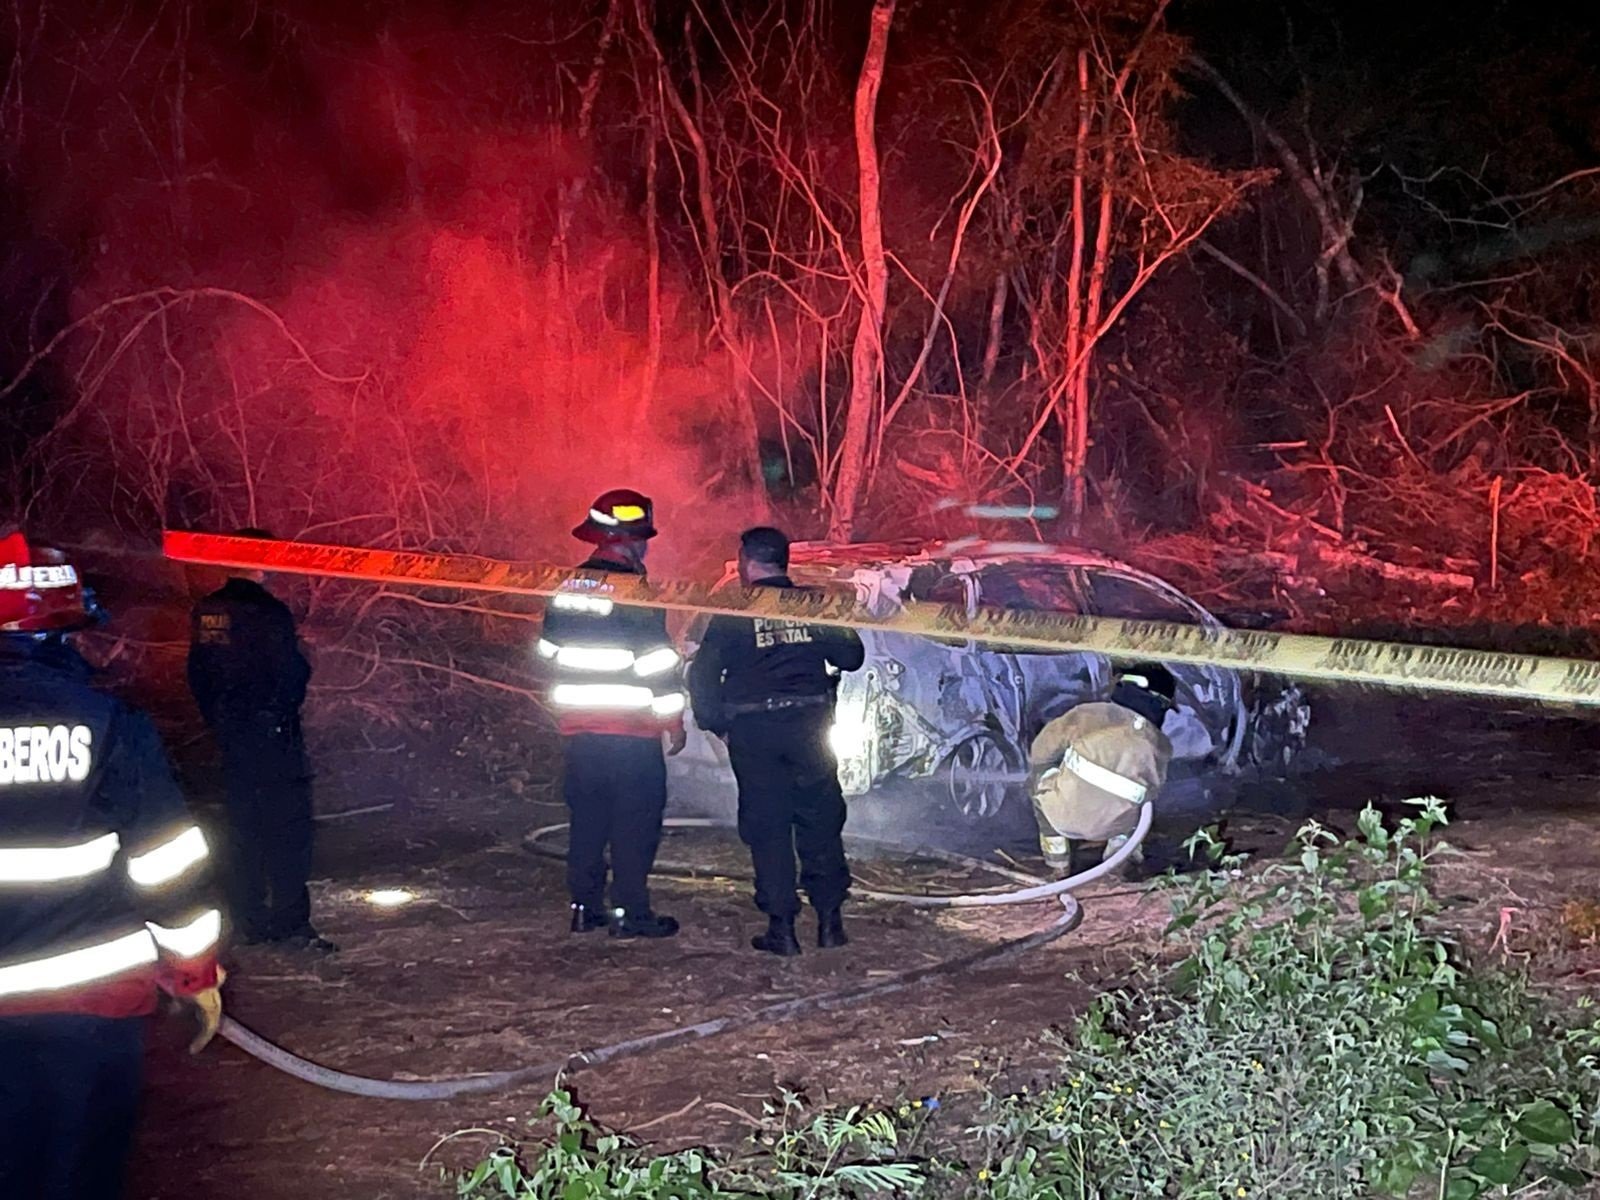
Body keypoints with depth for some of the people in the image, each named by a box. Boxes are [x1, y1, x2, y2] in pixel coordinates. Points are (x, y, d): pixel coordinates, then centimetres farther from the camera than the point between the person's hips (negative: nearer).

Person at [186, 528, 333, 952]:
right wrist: (285, 709, 4)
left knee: (242, 829, 13)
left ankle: (248, 921, 17)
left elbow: (198, 677, 11)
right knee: (288, 827, -3)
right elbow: (293, 674, -15)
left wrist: (219, 721, 18)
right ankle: (290, 923, -5)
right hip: (273, 733, -7)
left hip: (231, 737, 7)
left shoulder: (206, 613, 6)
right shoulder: (269, 612, -16)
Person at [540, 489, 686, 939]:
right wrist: (673, 719, -6)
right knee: (635, 822, 0)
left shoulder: (565, 586, 9)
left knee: (587, 818, 14)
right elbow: (657, 662, -14)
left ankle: (585, 906, 17)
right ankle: (630, 912, 2)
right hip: (631, 729, -7)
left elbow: (549, 651, 17)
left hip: (577, 728, 7)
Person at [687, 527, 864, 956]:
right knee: (820, 823, 12)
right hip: (810, 724, 2)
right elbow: (851, 656, 6)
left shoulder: (734, 612, -5)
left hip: (753, 731, -2)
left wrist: (713, 721, 6)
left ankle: (782, 926, 3)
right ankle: (829, 919, 12)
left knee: (767, 827, 4)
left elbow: (703, 672, -7)